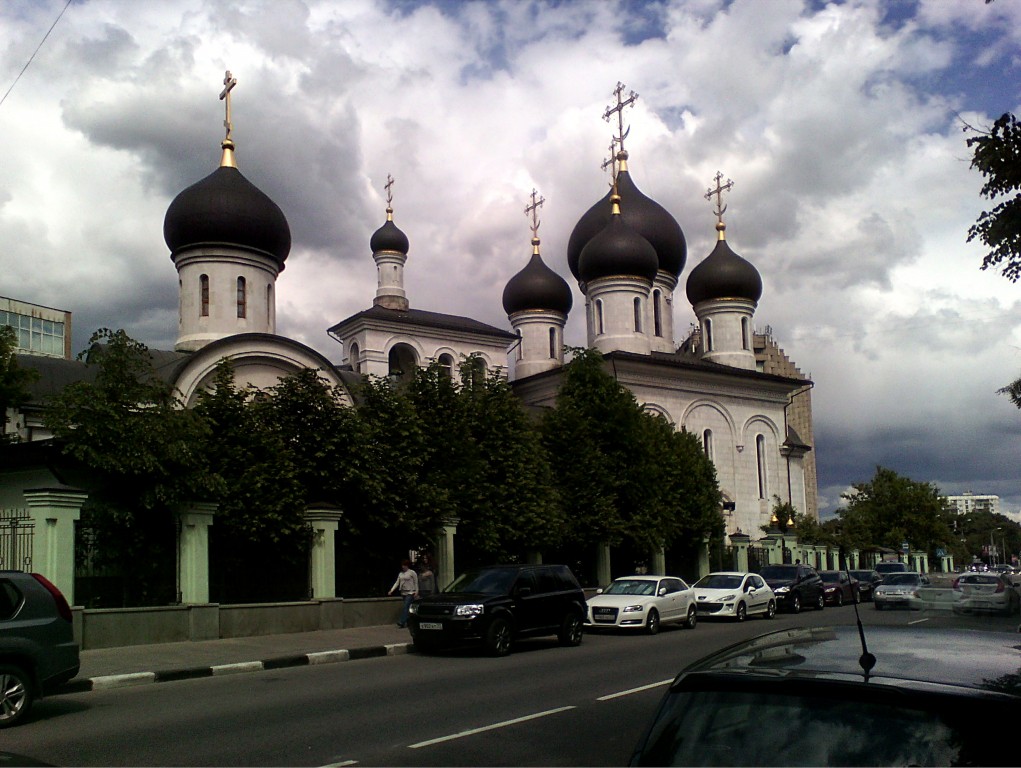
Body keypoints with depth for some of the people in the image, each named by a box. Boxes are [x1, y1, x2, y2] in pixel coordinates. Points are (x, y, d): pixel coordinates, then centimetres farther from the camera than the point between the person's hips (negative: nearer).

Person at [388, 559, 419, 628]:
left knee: (405, 606, -16)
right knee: (407, 607, 7)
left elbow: (416, 583, -4)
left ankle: (401, 622, -22)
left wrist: (416, 592, -10)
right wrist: (391, 590, 1)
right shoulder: (401, 574, 13)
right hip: (403, 593, 6)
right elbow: (397, 583, 10)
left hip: (410, 593, -6)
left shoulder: (412, 573, -4)